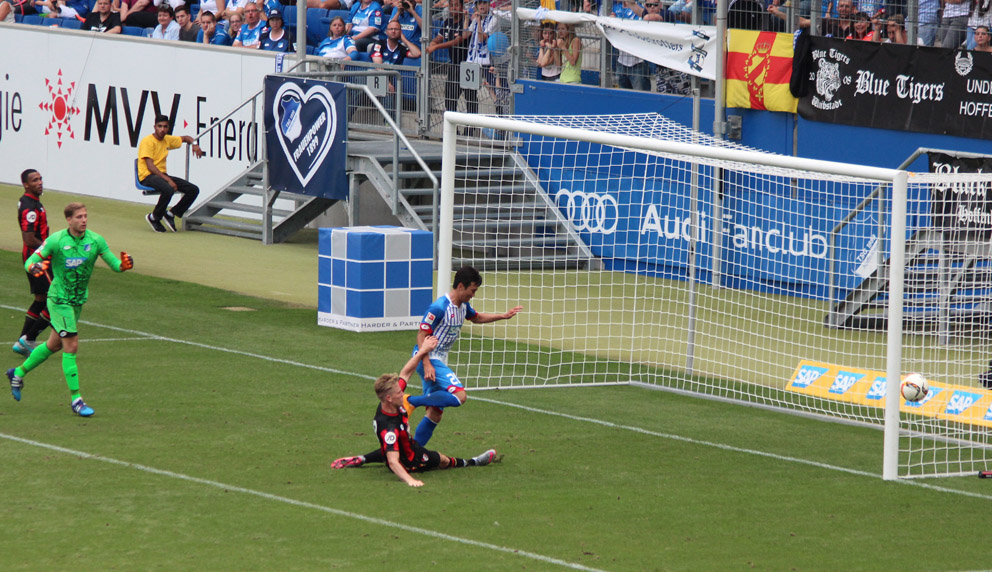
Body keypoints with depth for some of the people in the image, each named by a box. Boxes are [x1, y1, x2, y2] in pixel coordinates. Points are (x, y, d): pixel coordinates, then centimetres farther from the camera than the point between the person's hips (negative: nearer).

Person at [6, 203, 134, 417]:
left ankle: (19, 373, 38)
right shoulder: (56, 240, -14)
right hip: (60, 300, -6)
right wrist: (35, 267, -36)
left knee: (54, 344, 18)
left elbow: (114, 263, -3)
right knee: (71, 346, -12)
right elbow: (30, 261, -12)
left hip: (78, 300, 6)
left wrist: (123, 265, -27)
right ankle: (75, 398, -7)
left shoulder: (95, 240, -4)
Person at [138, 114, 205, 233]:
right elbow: (150, 166, -19)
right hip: (147, 176, -8)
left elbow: (185, 138, 30)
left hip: (162, 174, 8)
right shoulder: (148, 141, -11)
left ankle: (170, 214, 2)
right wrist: (168, 180, -27)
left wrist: (194, 144, 5)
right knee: (168, 189, -39)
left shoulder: (167, 140, 12)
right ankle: (154, 218, -16)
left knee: (193, 190, -7)